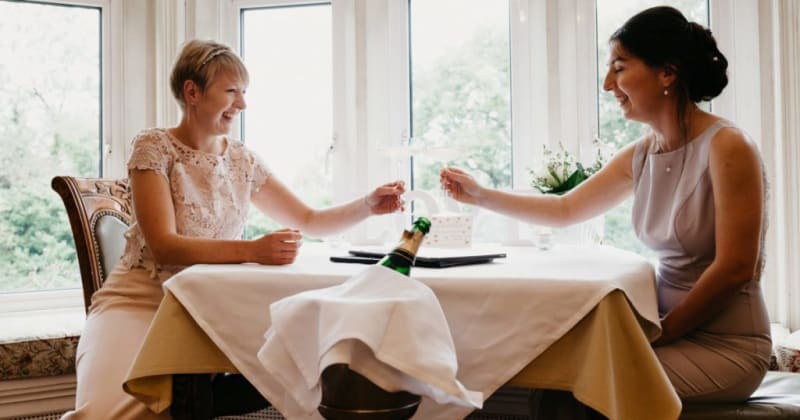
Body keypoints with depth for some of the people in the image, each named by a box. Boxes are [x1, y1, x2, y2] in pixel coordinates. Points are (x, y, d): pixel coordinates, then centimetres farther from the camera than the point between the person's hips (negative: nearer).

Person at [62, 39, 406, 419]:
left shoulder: (242, 160, 8)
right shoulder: (154, 148, -8)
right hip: (143, 301, -5)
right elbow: (164, 246, -21)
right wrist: (252, 251, -34)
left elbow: (309, 221, 15)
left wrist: (368, 205, -3)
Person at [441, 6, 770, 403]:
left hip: (725, 346, -7)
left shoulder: (726, 147, -18)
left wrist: (662, 332, -11)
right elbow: (565, 209, 16)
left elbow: (734, 269, -19)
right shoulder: (641, 155, 4)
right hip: (675, 331, 7)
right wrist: (480, 195, 11)